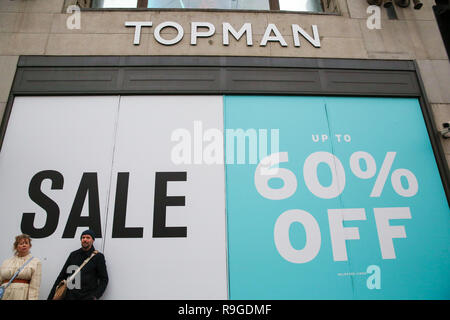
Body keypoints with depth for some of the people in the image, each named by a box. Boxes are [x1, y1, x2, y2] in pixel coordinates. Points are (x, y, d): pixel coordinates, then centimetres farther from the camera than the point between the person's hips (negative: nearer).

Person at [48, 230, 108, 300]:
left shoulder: (98, 256, 1)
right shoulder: (73, 255, 12)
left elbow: (104, 279, -1)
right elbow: (61, 276, 16)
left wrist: (95, 296, -12)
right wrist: (51, 297, 11)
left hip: (87, 297, -3)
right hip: (69, 297, 4)